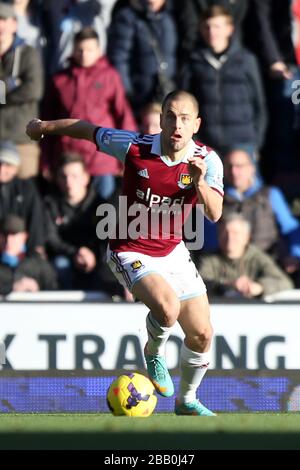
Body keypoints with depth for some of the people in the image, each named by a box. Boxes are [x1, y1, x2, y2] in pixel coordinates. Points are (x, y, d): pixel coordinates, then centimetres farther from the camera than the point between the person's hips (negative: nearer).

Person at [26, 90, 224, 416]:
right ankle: (155, 353, 3)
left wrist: (200, 183, -44)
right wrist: (44, 126, 10)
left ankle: (186, 401, 33)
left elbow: (214, 214, -25)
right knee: (167, 307, -32)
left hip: (173, 251, 4)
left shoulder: (207, 161, -14)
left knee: (201, 335, 6)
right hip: (131, 252, -4)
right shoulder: (134, 147, -20)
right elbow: (87, 129, -4)